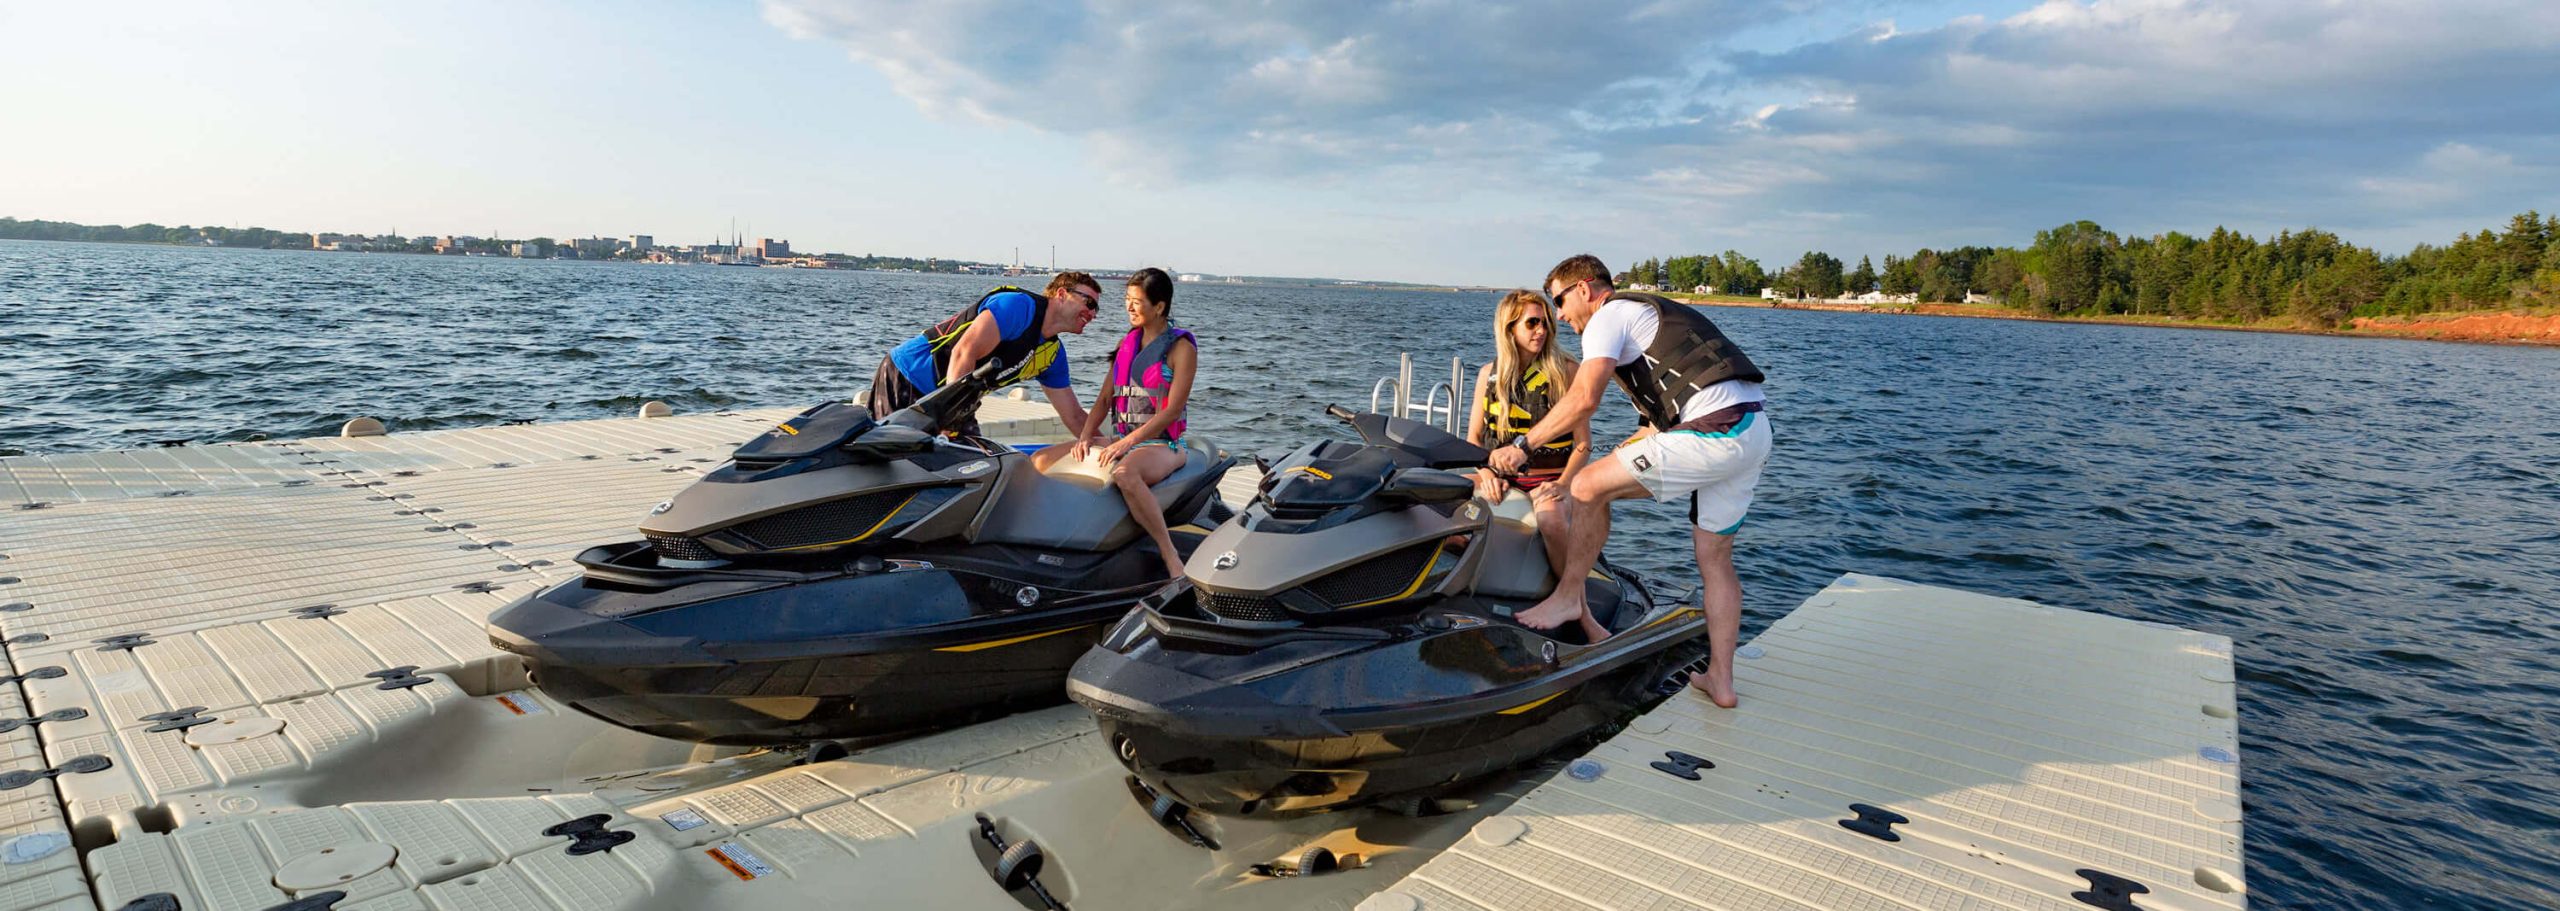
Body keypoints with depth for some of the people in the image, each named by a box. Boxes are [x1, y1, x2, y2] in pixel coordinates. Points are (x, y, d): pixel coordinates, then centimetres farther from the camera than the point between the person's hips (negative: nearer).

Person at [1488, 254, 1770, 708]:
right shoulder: (1652, 312, 28)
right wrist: (1621, 454, 34)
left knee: (1589, 488, -5)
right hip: (1755, 432, 10)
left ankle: (1568, 597, 9)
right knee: (1716, 557, 15)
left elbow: (1584, 399, -18)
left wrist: (1523, 445, -13)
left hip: (1714, 430, -10)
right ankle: (1720, 679, 20)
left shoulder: (1609, 316, -1)